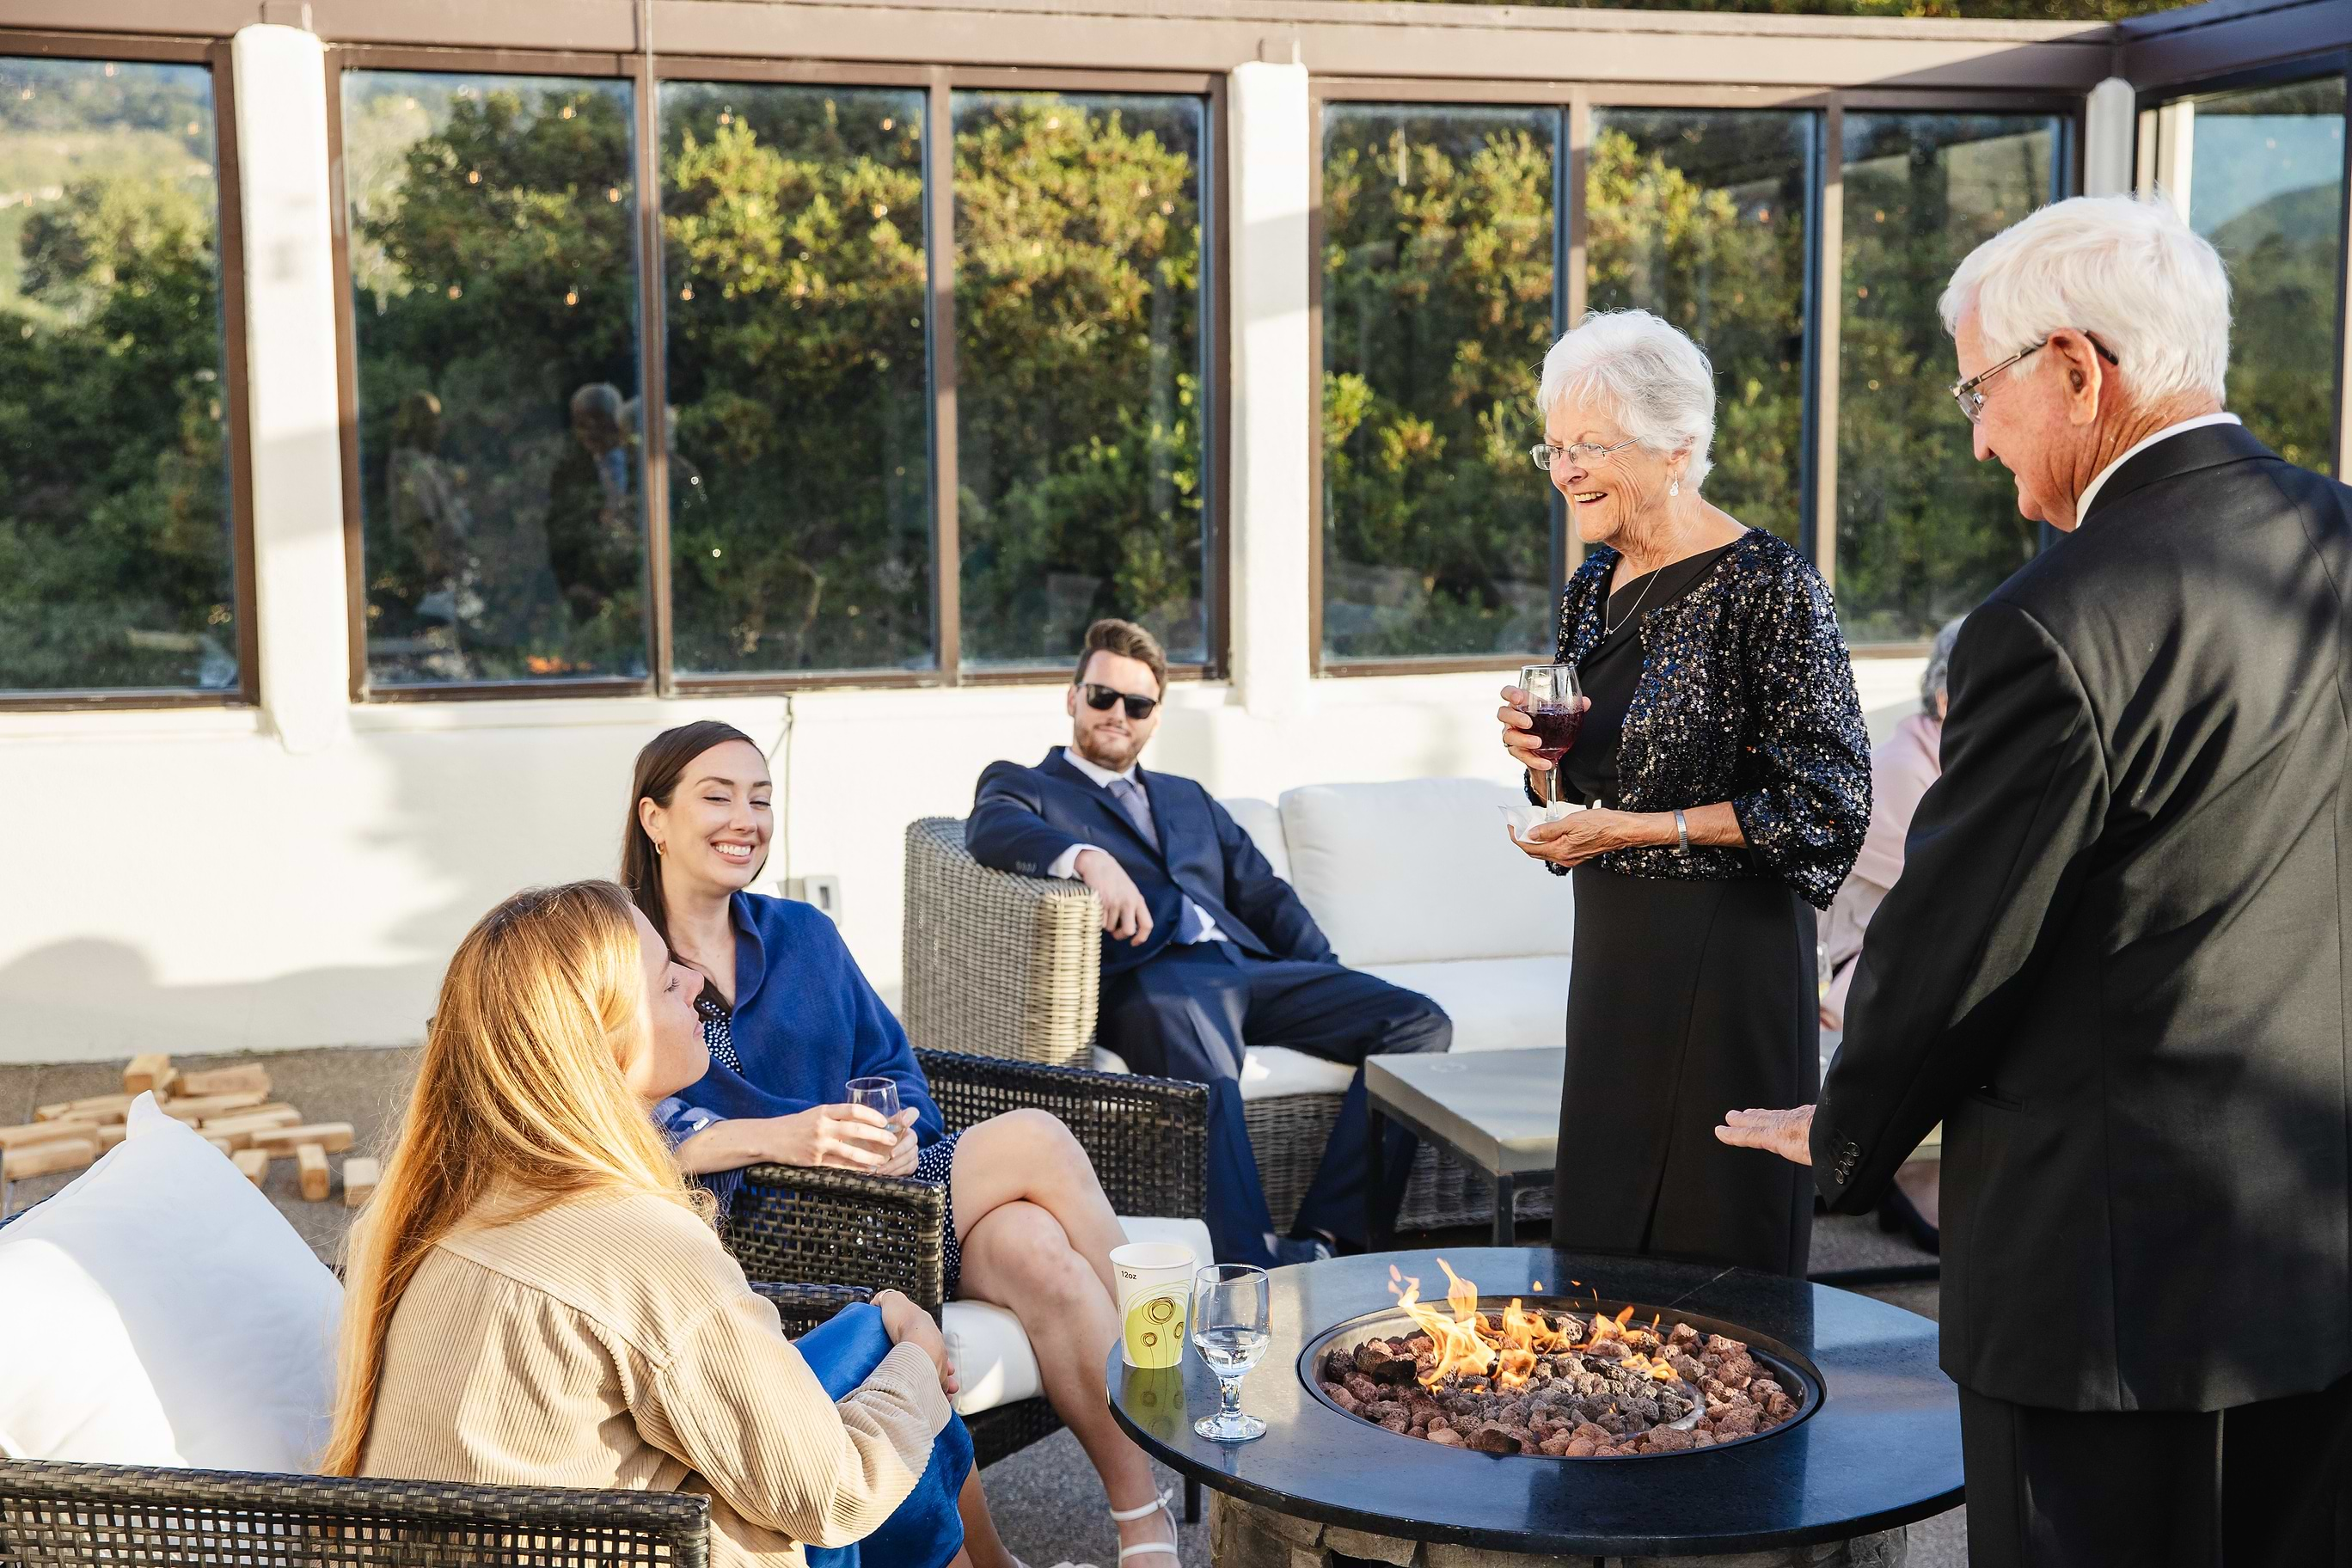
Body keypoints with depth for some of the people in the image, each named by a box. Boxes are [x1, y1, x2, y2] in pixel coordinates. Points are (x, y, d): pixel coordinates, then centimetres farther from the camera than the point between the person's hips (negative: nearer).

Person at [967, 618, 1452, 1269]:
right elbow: (991, 829, -8)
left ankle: (1324, 1238, -25)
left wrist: (1331, 987, 8)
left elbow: (1265, 895, 26)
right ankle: (1253, 1264, -47)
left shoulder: (1189, 798, 34)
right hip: (1149, 977, -6)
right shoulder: (1023, 785, 17)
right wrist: (1088, 858, -28)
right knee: (1184, 1018, -42)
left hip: (1247, 968, 6)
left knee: (1420, 1022, -17)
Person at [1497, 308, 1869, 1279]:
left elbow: (1828, 801, -16)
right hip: (1608, 943, 7)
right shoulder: (1593, 586, 10)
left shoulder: (1770, 586, -14)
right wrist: (1539, 754, -3)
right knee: (1600, 1234, 14)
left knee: (1714, 1253, 3)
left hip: (1726, 955, -7)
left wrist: (1638, 829, -18)